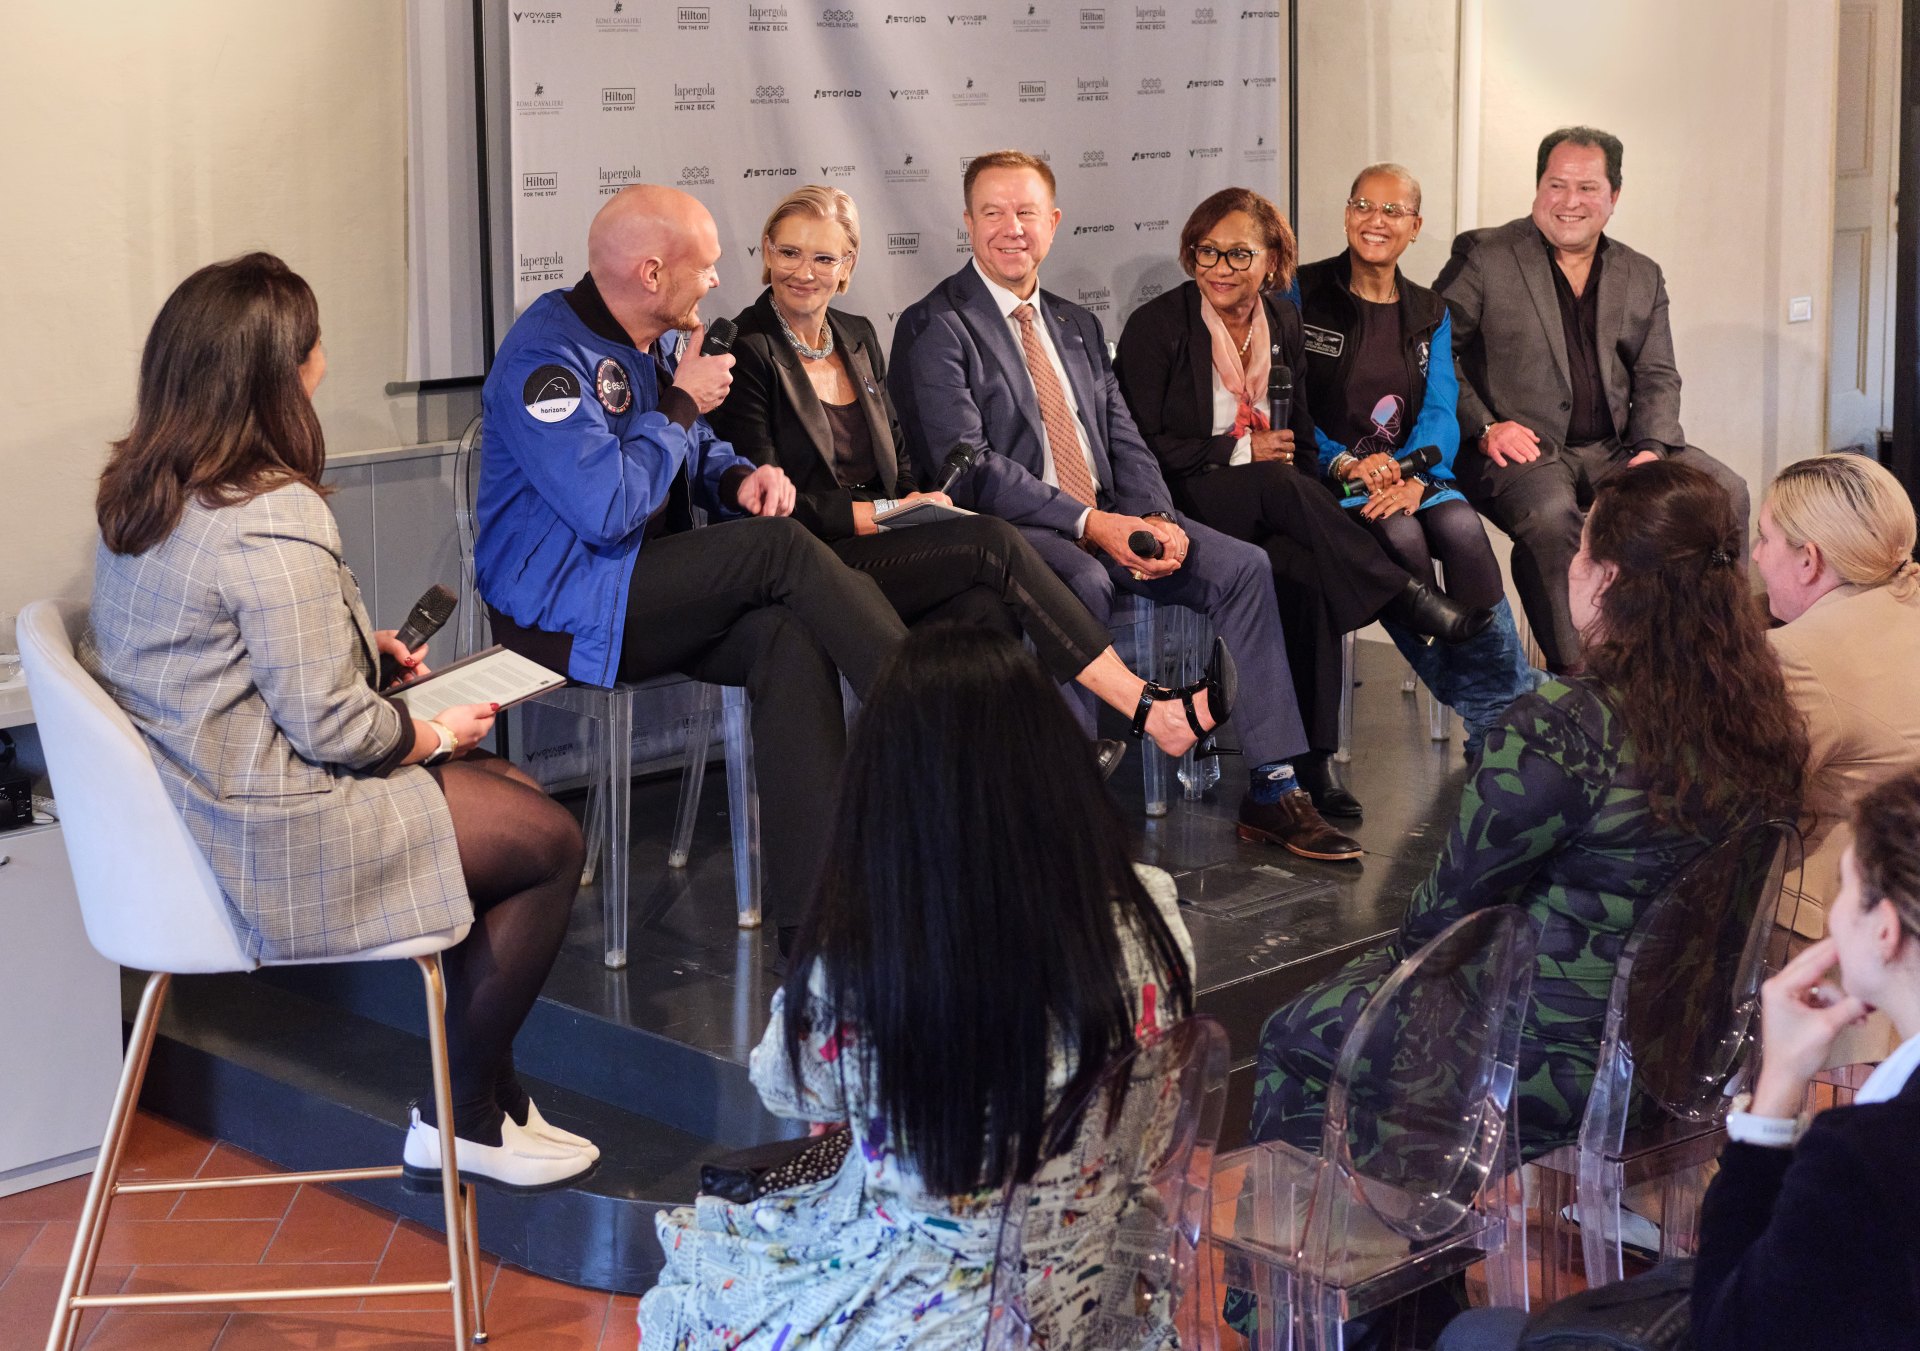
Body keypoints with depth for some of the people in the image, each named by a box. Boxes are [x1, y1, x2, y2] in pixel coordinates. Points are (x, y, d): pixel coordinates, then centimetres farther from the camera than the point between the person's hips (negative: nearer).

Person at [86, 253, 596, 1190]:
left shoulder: (140, 489, 5)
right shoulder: (274, 519, -26)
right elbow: (330, 726, -23)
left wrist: (362, 642, 12)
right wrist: (435, 734, -5)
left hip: (199, 804, 10)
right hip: (270, 839, -10)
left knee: (515, 793, 18)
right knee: (551, 842, 2)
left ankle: (484, 1091, 22)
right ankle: (463, 1118, 14)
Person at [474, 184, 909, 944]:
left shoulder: (645, 342, 13)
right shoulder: (546, 357, -17)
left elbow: (698, 454, 25)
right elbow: (607, 509, -27)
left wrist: (740, 479, 0)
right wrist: (681, 406, -13)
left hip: (646, 595, 8)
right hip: (560, 613, -8)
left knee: (790, 635, -24)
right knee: (780, 550, -25)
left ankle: (806, 913, -29)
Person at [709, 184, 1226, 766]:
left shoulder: (857, 338, 18)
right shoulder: (747, 351, -4)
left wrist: (921, 501, -4)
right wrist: (883, 514, -12)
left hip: (882, 551, 6)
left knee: (988, 605, -28)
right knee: (992, 540, -25)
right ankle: (1147, 708, -25)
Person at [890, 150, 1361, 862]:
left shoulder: (1077, 327, 21)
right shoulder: (935, 327, -3)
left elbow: (1125, 443, 15)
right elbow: (970, 468, -13)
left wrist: (1158, 520, -7)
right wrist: (1088, 522, -20)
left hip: (1107, 522, 7)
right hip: (1006, 531, -7)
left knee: (1242, 566, -12)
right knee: (1083, 583, -37)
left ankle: (1270, 790, -11)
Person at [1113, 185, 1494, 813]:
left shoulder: (1282, 322, 11)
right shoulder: (1156, 326, -4)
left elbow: (1299, 431, 19)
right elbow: (1141, 443, -8)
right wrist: (1239, 451, -12)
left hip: (1265, 502, 4)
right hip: (1184, 504, -4)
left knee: (1309, 569, -30)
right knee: (1279, 485, -36)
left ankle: (1314, 758, -27)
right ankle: (1407, 596, -28)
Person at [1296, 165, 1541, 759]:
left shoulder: (1430, 314, 15)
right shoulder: (1303, 296, 3)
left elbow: (1440, 411, 4)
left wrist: (1415, 475, -18)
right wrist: (1345, 464, -18)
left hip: (1409, 470, 3)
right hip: (1326, 476, -3)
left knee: (1461, 527, -29)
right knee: (1400, 537, -33)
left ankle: (1508, 715, -24)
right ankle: (1483, 708, -21)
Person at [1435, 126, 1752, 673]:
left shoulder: (1642, 277, 17)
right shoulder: (1483, 256, 3)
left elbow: (1658, 376, 14)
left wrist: (1651, 448, -5)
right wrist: (1482, 427, -14)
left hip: (1615, 450, 5)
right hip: (1521, 446, -4)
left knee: (1724, 490, -17)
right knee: (1550, 514, -37)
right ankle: (1575, 672, -27)